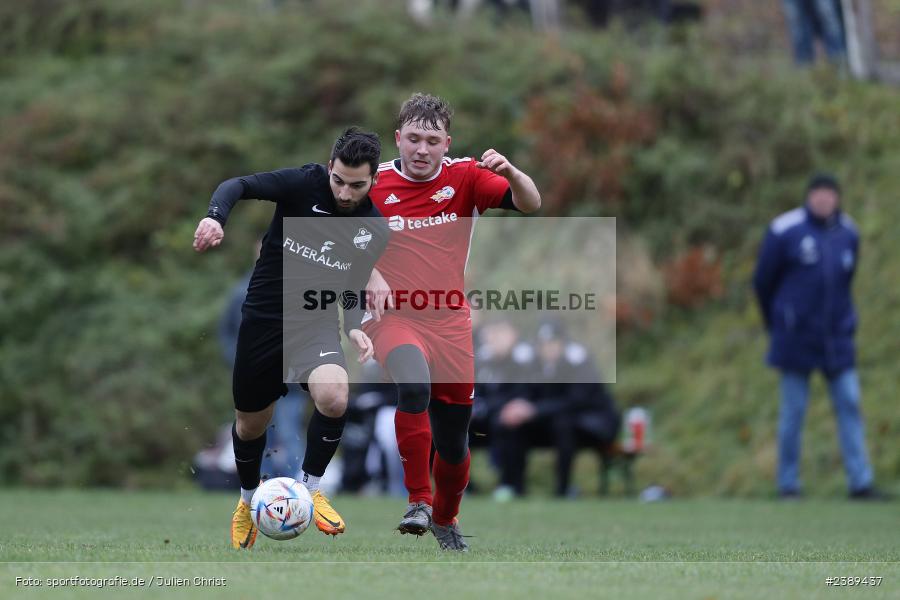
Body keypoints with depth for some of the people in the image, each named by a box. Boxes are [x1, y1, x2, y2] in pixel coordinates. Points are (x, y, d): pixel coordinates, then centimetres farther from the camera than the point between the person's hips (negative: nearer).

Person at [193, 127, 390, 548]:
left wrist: (355, 327, -8)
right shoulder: (305, 183, -13)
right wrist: (215, 216, -41)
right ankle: (249, 500, 44)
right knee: (250, 423, 12)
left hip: (316, 324, 1)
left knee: (334, 397, -29)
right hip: (264, 320, -1)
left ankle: (309, 488, -5)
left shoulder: (375, 232, -3)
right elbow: (238, 186, -21)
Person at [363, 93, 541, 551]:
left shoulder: (464, 177, 1)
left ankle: (445, 518, 37)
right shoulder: (376, 183, -1)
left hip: (450, 321, 3)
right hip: (394, 318, -2)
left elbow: (530, 204, -8)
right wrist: (370, 276, -13)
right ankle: (418, 502, -29)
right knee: (414, 383, -36)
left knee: (454, 441, 8)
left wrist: (510, 173, -29)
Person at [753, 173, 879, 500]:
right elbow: (763, 281, 2)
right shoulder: (784, 231, -8)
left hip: (837, 337, 4)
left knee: (850, 405, -1)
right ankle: (788, 483, 10)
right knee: (793, 411, 1)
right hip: (796, 338, -4)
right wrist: (778, 322, 11)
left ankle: (860, 482, 0)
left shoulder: (848, 233, 6)